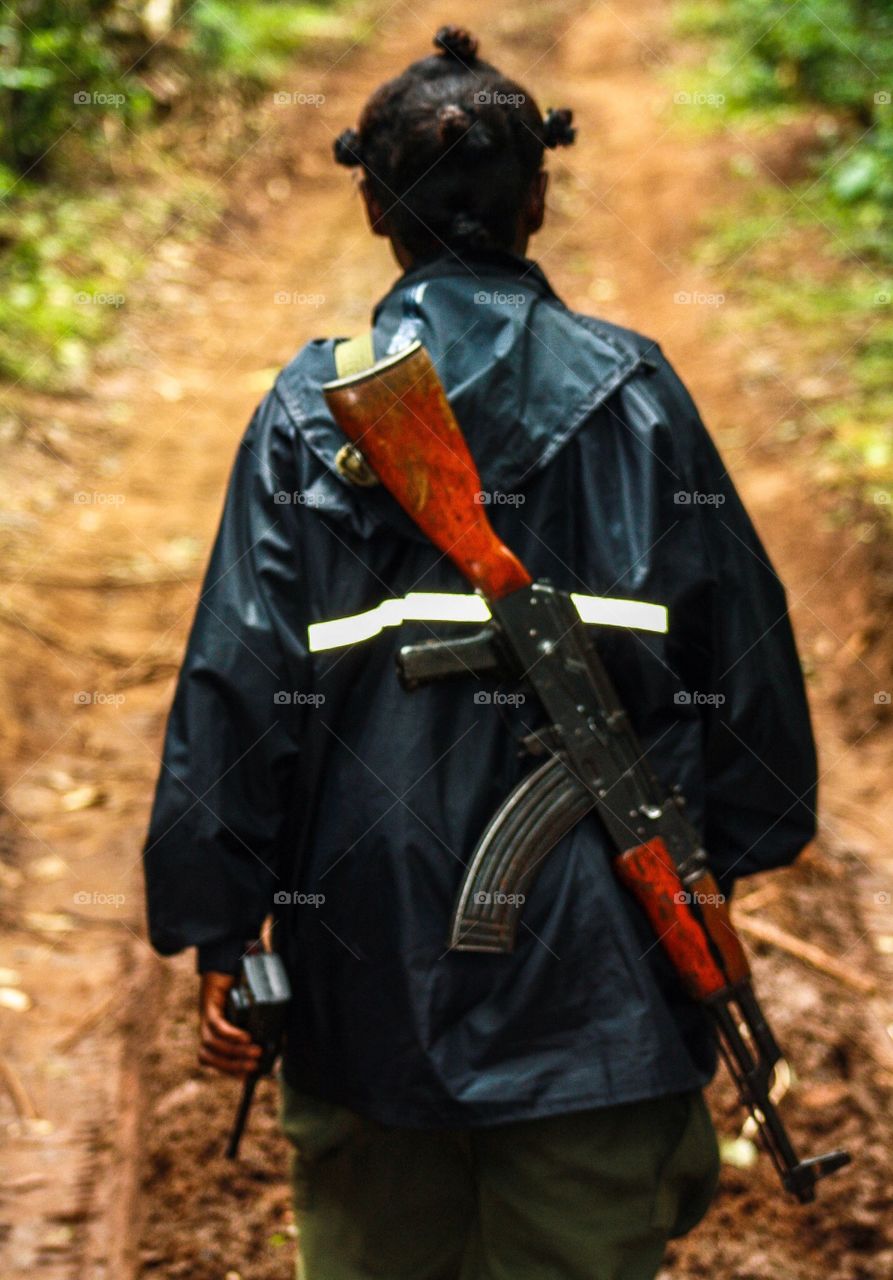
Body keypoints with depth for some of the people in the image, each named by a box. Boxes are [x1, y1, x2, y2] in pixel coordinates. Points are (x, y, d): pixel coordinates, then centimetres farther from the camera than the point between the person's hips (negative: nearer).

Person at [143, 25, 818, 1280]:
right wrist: (728, 846, 16)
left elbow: (241, 672, -6)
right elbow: (738, 643, 2)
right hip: (594, 947, 0)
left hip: (369, 940, 1)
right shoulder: (629, 394, -2)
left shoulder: (312, 408, -4)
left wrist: (218, 935, 0)